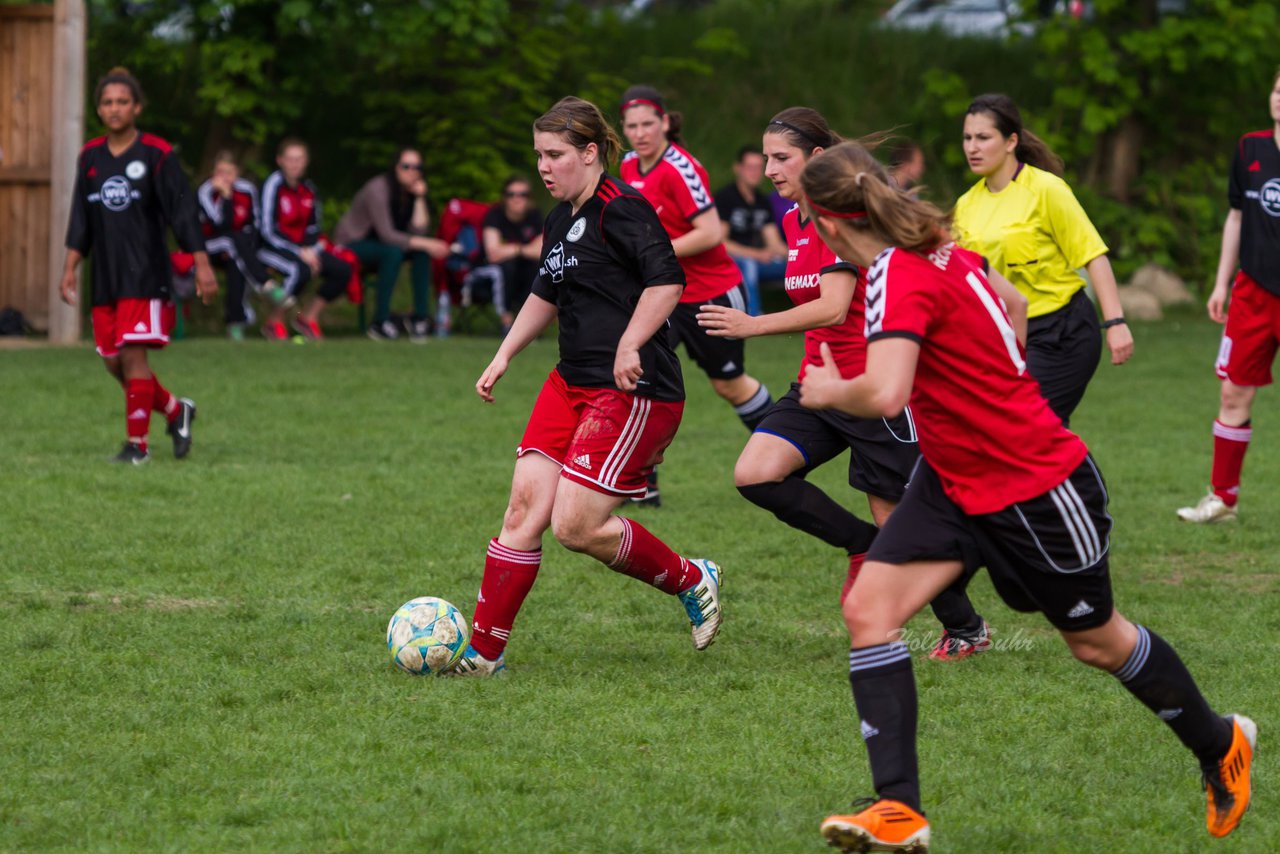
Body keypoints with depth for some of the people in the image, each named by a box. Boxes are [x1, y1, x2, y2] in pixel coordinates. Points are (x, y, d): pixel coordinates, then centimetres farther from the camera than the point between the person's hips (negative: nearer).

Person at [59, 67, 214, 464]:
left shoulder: (157, 155, -5)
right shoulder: (90, 157, 9)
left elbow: (183, 212, -7)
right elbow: (81, 221, 15)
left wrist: (202, 265, -11)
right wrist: (70, 268, 10)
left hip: (146, 276, -6)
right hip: (105, 278, 6)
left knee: (132, 355, -13)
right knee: (113, 361, 6)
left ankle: (137, 443, -6)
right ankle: (175, 410, 27)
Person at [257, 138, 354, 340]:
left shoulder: (308, 188, 5)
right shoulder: (274, 185, -13)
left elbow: (313, 227, 12)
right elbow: (269, 231, -16)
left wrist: (312, 250, -9)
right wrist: (299, 252, -19)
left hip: (303, 249, 7)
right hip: (272, 248, -7)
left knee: (343, 270, -11)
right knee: (301, 270, -36)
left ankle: (308, 317, 4)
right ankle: (274, 322, -17)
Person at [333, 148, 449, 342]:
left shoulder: (411, 191, -2)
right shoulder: (378, 189, -24)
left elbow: (417, 232, -13)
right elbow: (387, 235, -30)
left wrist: (420, 199, -19)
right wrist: (426, 244, -34)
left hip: (379, 245, 7)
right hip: (351, 244, -7)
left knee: (421, 252, -18)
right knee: (393, 251, -35)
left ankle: (420, 317, -16)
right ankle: (380, 323, -31)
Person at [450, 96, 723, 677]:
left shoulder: (620, 208, -14)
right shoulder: (561, 219, 16)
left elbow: (667, 278, -26)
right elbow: (546, 296, 31)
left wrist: (629, 347, -30)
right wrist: (503, 357, 26)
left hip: (634, 392, -9)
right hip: (572, 384, 9)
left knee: (576, 527, -11)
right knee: (525, 506, -1)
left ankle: (692, 581, 11)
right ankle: (484, 651, 2)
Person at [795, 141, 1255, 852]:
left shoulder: (900, 278, -27)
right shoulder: (942, 249, 1)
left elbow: (884, 394, -40)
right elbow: (1014, 305, 18)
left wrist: (830, 391, -19)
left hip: (1038, 487, -9)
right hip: (956, 481, 9)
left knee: (1095, 639, 12)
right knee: (869, 607, -9)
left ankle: (1222, 747, 38)